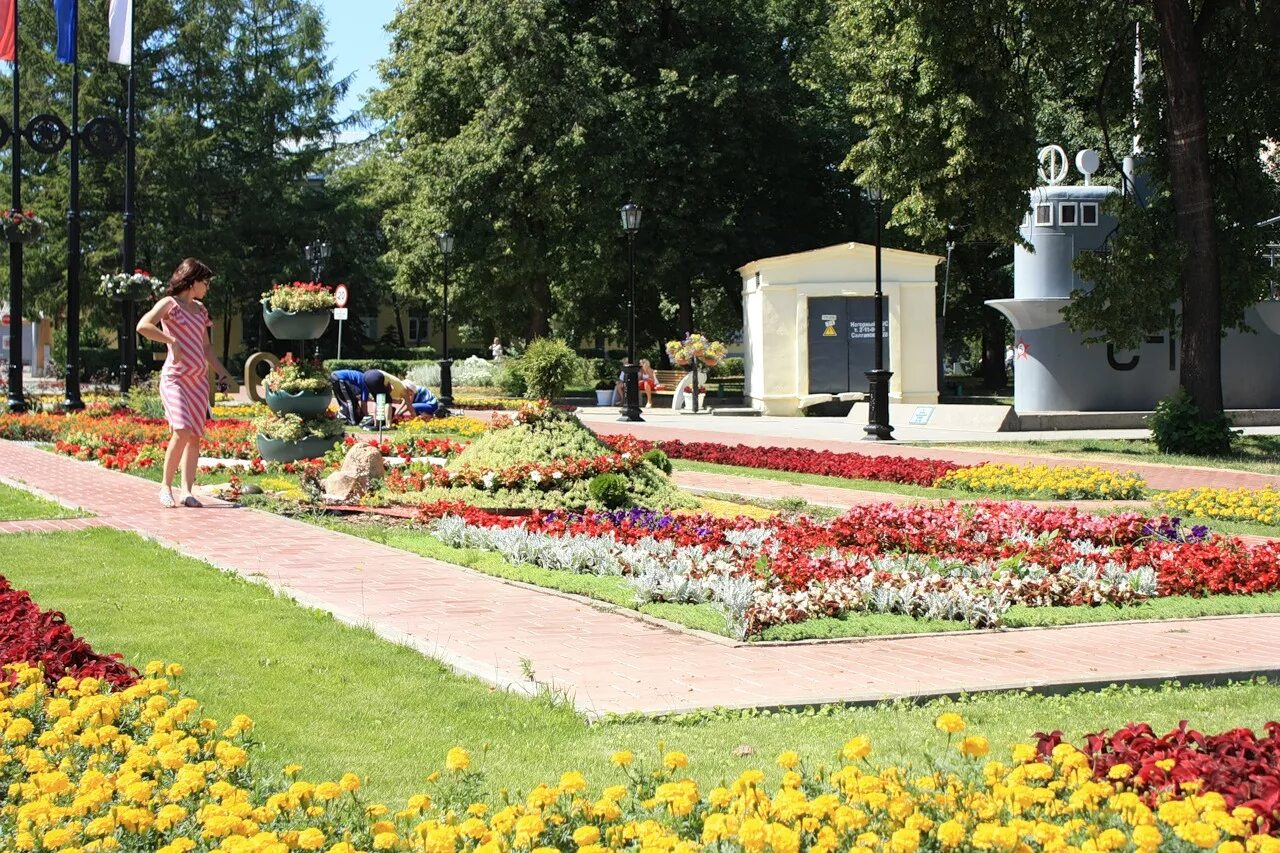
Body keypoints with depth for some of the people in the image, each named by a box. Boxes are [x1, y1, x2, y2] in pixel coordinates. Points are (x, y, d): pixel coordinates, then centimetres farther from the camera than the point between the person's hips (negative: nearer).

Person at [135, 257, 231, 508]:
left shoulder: (200, 309, 18)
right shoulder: (169, 304, -3)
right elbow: (143, 326, -18)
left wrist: (221, 371, 15)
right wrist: (171, 340, -21)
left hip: (199, 378, 7)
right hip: (175, 377, -7)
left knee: (195, 435, 0)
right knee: (182, 431, -19)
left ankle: (187, 491, -1)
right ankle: (165, 486, -7)